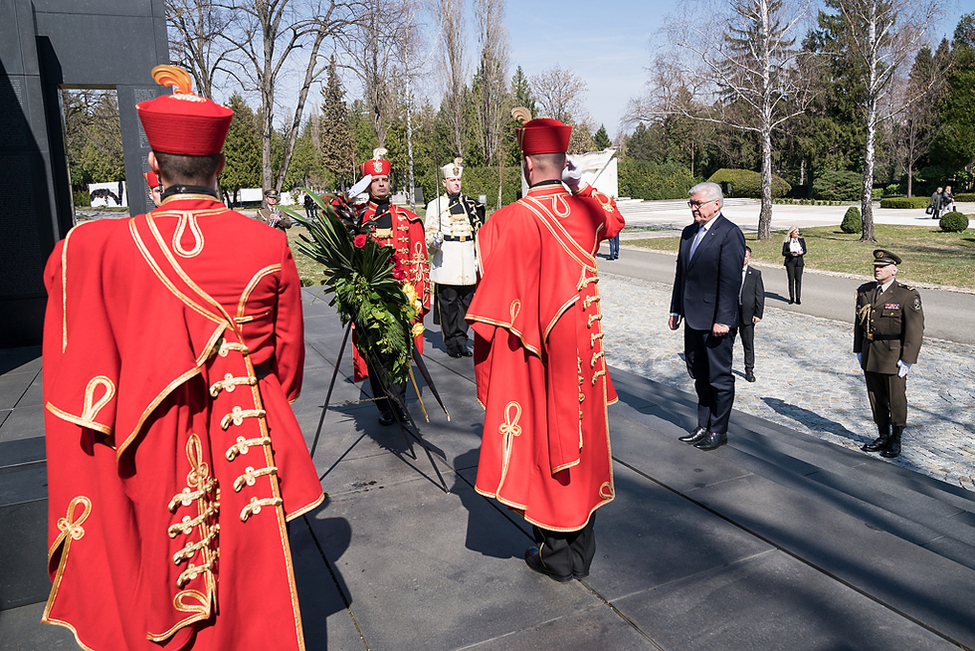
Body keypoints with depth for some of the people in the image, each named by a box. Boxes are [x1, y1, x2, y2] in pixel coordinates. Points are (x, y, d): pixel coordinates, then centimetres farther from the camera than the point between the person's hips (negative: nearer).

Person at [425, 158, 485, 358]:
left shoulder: (471, 205, 13)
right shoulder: (435, 205, 2)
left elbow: (479, 232, 18)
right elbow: (428, 234, 0)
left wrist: (480, 257, 13)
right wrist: (434, 241, -22)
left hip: (467, 263, 3)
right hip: (445, 264, -3)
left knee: (466, 302, 5)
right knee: (448, 304, -1)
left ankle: (461, 340, 15)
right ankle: (451, 343, 9)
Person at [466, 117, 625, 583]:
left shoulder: (512, 220, -16)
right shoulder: (587, 211, 1)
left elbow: (496, 298, -15)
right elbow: (614, 218, 26)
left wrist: (483, 348, -4)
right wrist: (582, 186, 24)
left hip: (534, 355, -5)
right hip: (581, 353, 6)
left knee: (543, 439, 6)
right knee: (581, 435, 14)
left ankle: (555, 553, 19)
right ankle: (582, 550, 28)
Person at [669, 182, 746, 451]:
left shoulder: (729, 234, -12)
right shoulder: (689, 233, 12)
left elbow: (731, 281, -17)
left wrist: (723, 319, -20)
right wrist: (676, 309, 14)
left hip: (716, 321, -8)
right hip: (693, 318, 8)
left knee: (720, 377, 5)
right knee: (700, 376, 16)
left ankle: (719, 430, 17)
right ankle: (704, 426, 29)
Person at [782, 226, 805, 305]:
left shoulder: (801, 240, 9)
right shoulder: (786, 242, 2)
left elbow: (805, 250, 13)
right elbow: (783, 253, 1)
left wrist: (802, 252, -10)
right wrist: (790, 253, -17)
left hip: (799, 262, 1)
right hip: (790, 262, -1)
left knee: (798, 280, 0)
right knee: (791, 280, 0)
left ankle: (798, 298, 4)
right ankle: (791, 298, 8)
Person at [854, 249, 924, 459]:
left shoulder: (907, 296, -12)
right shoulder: (865, 291, 5)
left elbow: (915, 330, -12)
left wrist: (907, 360, -14)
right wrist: (859, 351, 12)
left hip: (893, 357, -5)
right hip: (870, 356, 5)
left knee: (896, 400, 6)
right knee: (876, 399, 14)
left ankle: (896, 440, 22)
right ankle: (883, 437, 29)